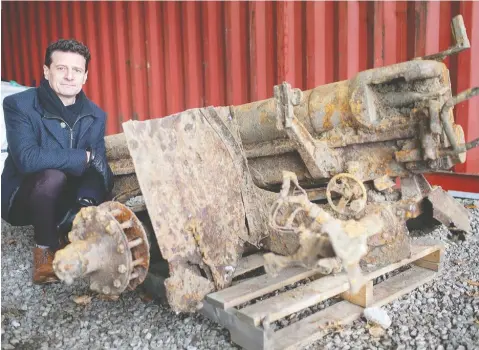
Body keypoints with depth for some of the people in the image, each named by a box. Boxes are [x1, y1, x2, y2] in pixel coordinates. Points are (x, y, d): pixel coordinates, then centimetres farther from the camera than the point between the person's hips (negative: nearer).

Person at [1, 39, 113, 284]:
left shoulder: (95, 115, -5)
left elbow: (98, 168, -14)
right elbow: (27, 159, -33)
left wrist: (85, 204, -32)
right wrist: (84, 157, -27)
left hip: (65, 198, 5)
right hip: (22, 199, -4)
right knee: (52, 176, -34)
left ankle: (65, 233, 9)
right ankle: (45, 247, -9)